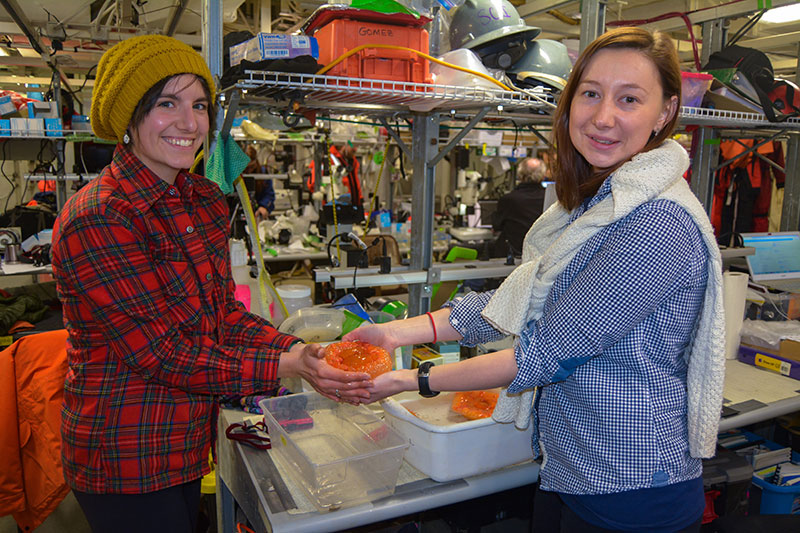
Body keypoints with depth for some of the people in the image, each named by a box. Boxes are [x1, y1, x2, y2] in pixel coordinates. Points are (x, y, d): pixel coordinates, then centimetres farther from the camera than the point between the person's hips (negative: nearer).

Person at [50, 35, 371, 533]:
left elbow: (224, 311, 2)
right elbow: (160, 351, -23)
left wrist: (299, 350, -13)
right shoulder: (95, 220, -23)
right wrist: (283, 367, -25)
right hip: (125, 460, -7)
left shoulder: (207, 199, 2)